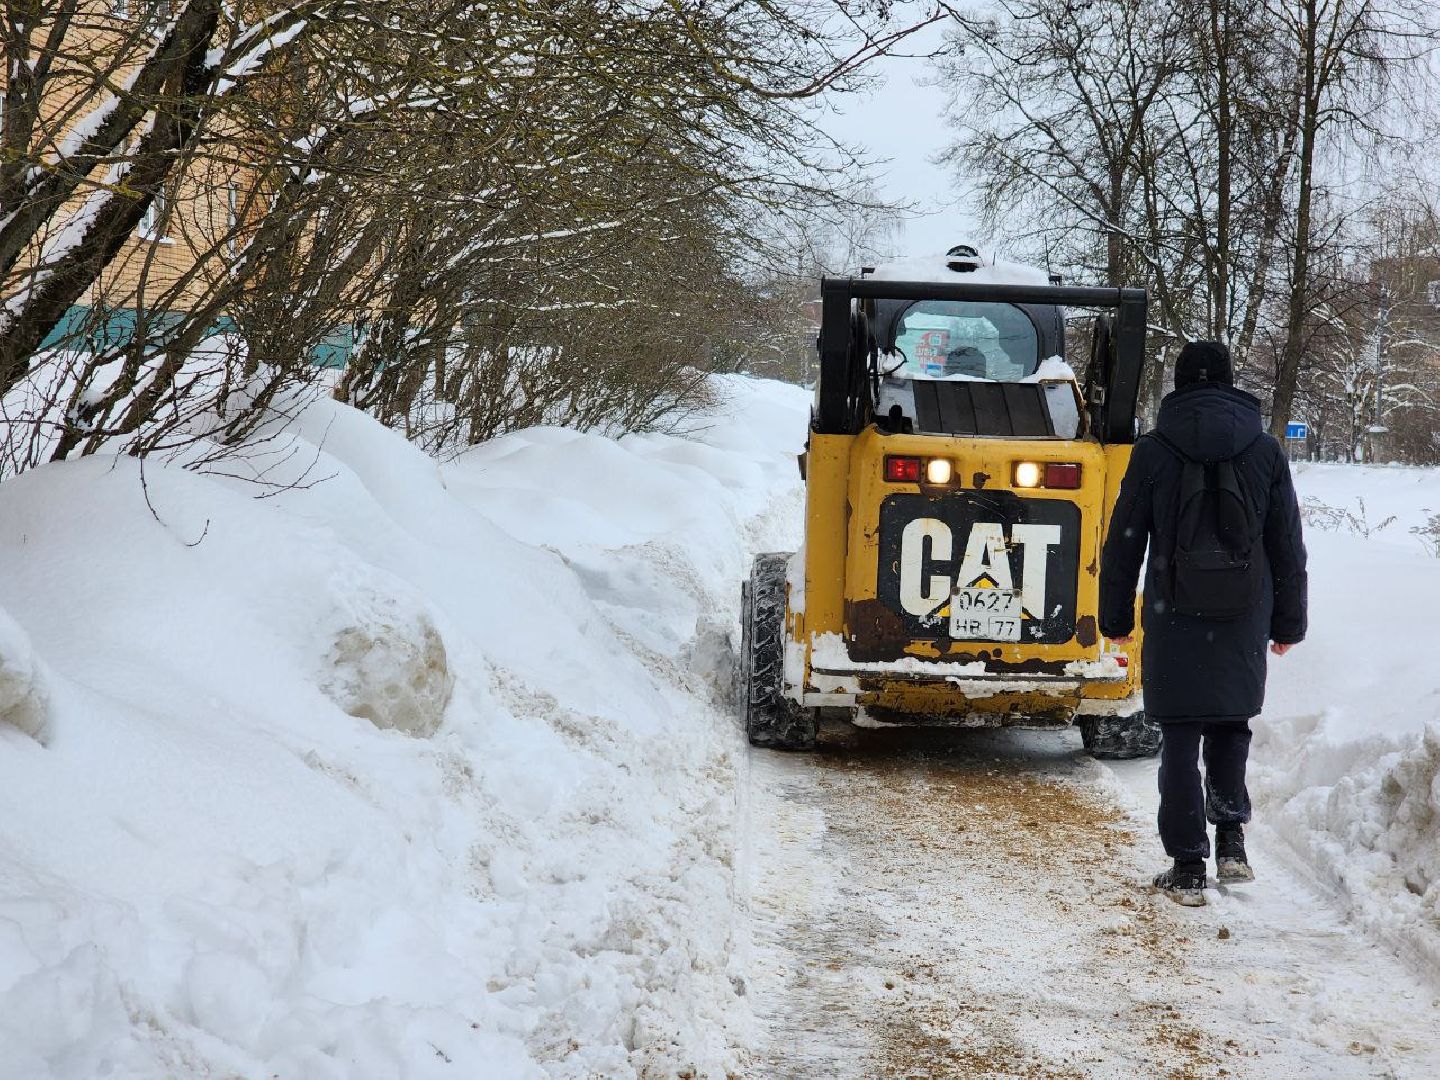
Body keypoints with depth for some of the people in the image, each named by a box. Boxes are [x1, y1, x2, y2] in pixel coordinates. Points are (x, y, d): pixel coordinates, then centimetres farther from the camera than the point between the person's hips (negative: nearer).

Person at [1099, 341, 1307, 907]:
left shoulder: (1153, 451, -2)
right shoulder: (1266, 451, 4)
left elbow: (1123, 543, 0)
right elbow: (1289, 547, 8)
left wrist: (1115, 616, 10)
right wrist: (1289, 622, 17)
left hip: (1174, 617, -2)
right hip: (1244, 620, 2)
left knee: (1180, 740, 4)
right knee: (1231, 725, 19)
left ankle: (1187, 867, 4)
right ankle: (1231, 839, 3)